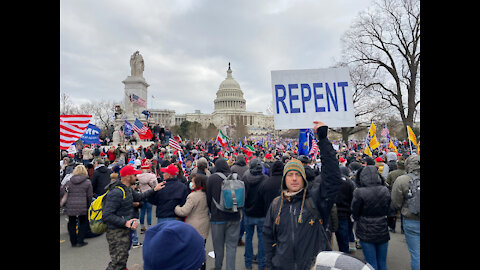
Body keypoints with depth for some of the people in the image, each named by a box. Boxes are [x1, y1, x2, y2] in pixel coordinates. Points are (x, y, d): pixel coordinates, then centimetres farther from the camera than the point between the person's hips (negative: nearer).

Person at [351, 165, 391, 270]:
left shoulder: (359, 192, -19)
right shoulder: (385, 190, -7)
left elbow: (355, 213, -7)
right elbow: (388, 210, 7)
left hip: (366, 233, -4)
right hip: (383, 232, 4)